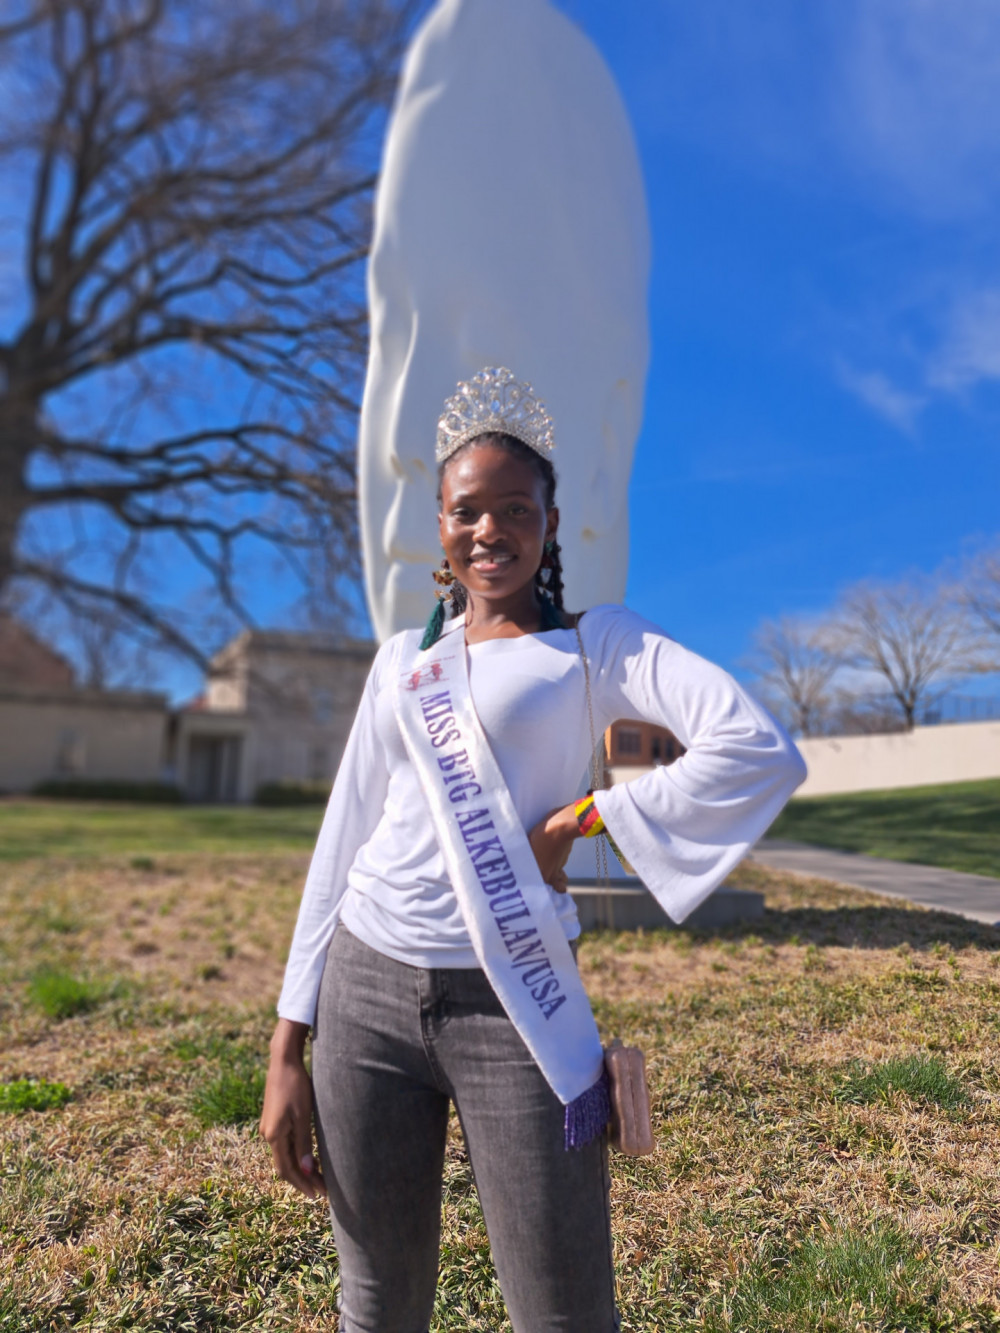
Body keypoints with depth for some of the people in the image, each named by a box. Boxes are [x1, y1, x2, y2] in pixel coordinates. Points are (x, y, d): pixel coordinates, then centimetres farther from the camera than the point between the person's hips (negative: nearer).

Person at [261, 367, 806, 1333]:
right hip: (366, 990, 4)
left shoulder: (596, 643, 0)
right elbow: (343, 844, 10)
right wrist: (287, 1047, 7)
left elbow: (762, 753, -16)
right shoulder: (402, 661, 11)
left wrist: (573, 824, -13)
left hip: (511, 1003, -3)